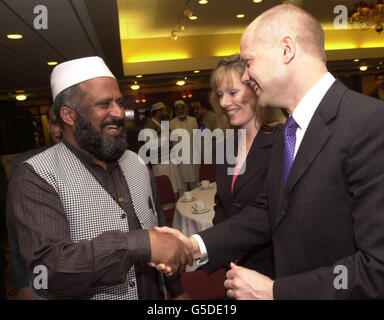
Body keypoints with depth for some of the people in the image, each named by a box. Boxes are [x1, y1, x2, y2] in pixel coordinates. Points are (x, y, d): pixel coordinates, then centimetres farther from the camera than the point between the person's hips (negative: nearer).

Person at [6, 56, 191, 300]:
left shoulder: (137, 164, -1)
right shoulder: (35, 178, -19)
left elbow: (161, 233, 6)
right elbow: (46, 271, -30)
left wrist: (177, 291, 10)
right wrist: (140, 244, -35)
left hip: (154, 294, 5)